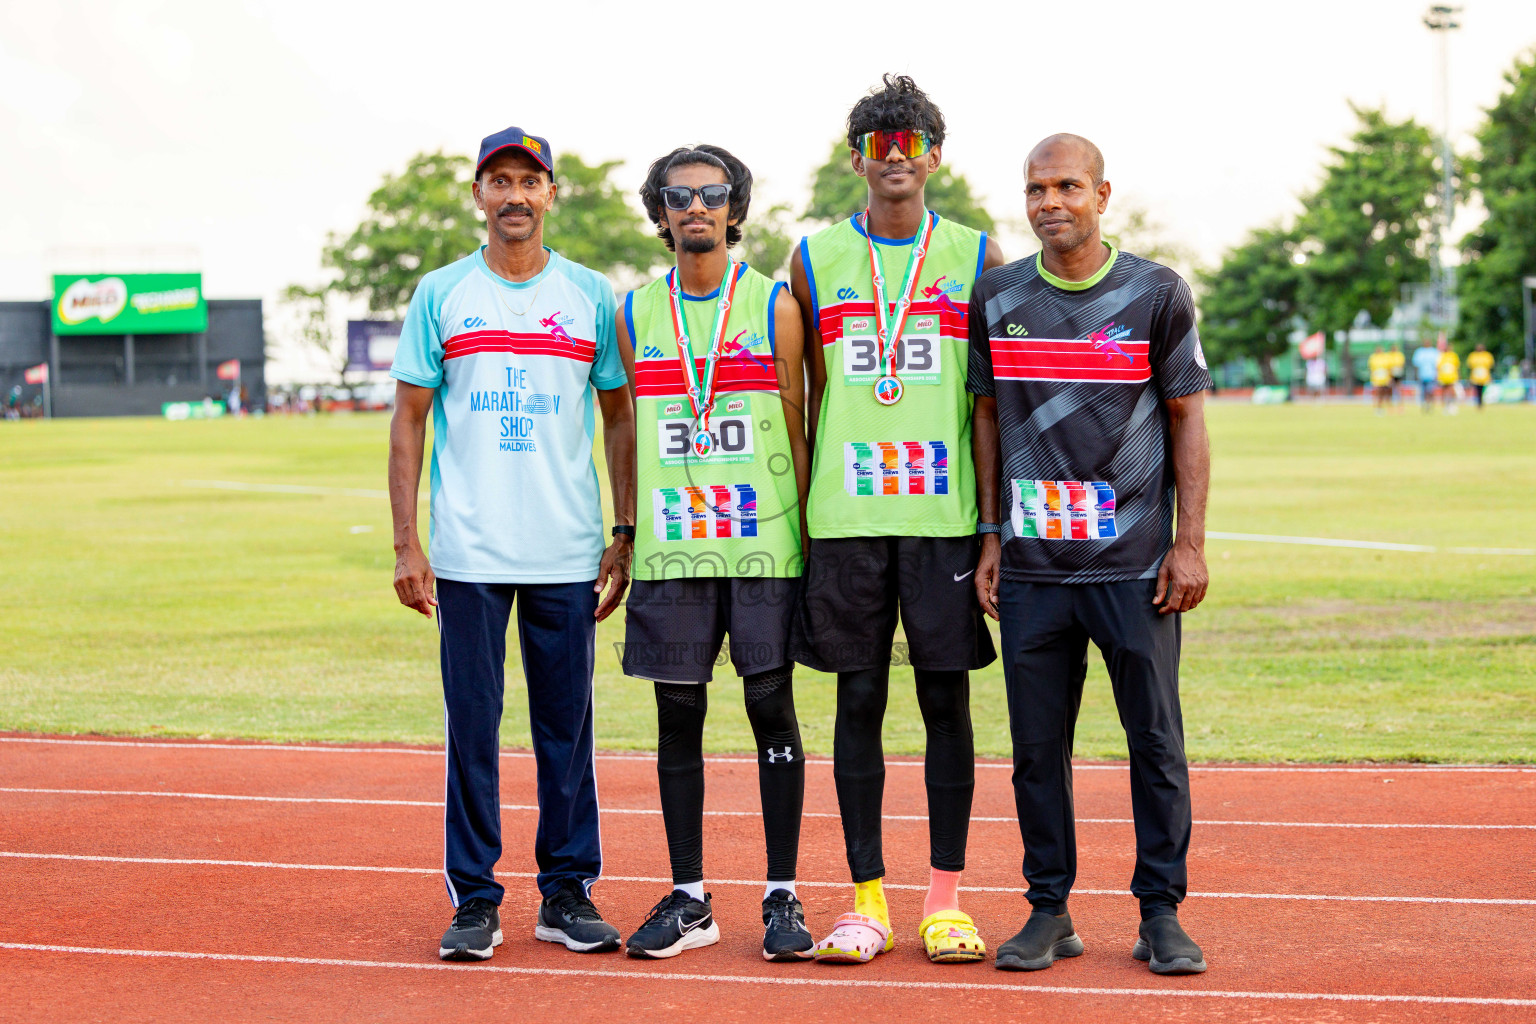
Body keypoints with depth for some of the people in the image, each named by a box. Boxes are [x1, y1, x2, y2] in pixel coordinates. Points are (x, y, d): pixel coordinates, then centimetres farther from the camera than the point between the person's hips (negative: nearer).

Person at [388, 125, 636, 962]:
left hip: (568, 553, 1)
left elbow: (620, 417, 11)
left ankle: (568, 892, 15)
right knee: (471, 726, 1)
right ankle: (473, 901, 10)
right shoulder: (440, 295, 5)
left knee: (567, 727, 5)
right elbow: (408, 421, 5)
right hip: (468, 554, -1)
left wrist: (625, 533, 4)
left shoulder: (591, 297, 7)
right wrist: (406, 545, -2)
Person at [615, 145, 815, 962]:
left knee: (772, 707, 0)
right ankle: (688, 900, 13)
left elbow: (796, 431, 5)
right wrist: (630, 537, 10)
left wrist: (805, 536, 0)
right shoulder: (635, 313, 10)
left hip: (763, 542, -2)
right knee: (678, 717, 4)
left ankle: (781, 897, 9)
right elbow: (633, 434, 14)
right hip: (671, 548, 2)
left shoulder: (774, 306, 4)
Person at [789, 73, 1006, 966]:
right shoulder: (817, 259, 9)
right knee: (859, 700, 3)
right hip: (845, 516, 1)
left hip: (945, 515, -1)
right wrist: (792, 516, 6)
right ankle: (867, 901, 11)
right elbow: (797, 399, 12)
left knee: (948, 699, 2)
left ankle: (946, 901, 11)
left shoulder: (975, 256, 7)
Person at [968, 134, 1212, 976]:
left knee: (1156, 740, 1)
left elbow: (1186, 419, 3)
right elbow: (989, 418, 13)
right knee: (1037, 743, 5)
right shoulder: (996, 298, 7)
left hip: (1135, 563, -2)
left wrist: (1190, 543, -3)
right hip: (1031, 565, 2)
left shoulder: (1157, 294, 1)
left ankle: (1161, 913, 12)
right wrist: (989, 538, 7)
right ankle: (1048, 910, 16)